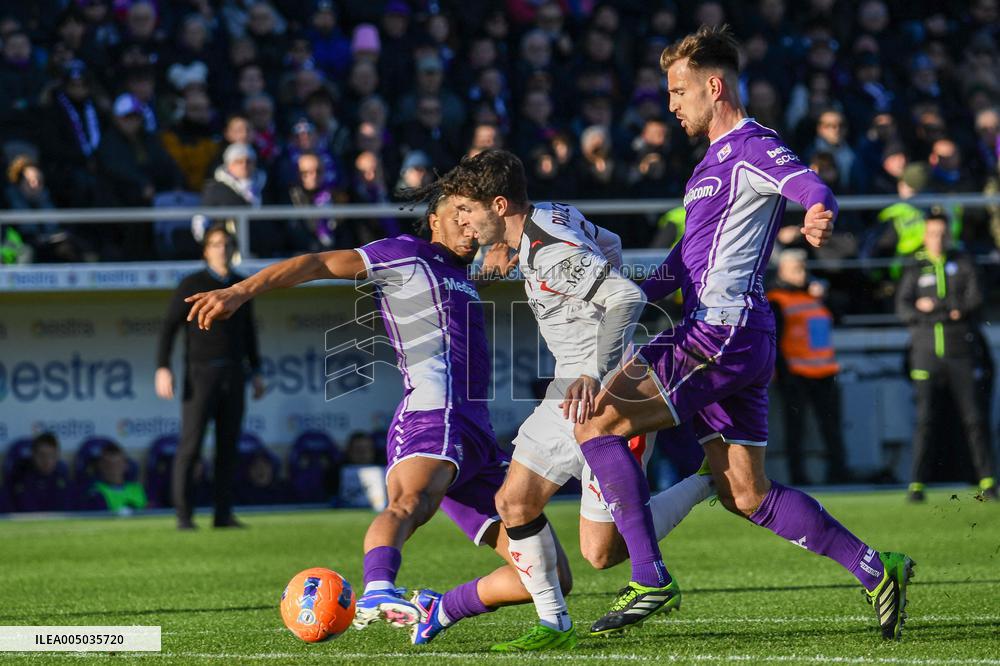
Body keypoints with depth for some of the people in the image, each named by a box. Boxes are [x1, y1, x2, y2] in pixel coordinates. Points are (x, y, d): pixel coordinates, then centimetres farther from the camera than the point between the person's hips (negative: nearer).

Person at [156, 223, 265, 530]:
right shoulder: (192, 285, -5)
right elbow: (168, 327, -7)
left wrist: (256, 372, 15)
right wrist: (163, 368, -18)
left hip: (233, 374, 5)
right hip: (200, 374, -5)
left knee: (228, 444, 4)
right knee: (190, 444, -8)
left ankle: (223, 514, 8)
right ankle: (184, 515, -5)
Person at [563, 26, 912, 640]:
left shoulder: (750, 147, -8)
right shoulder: (717, 160, 24)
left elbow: (809, 184, -29)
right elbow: (691, 257, 34)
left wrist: (821, 211, -52)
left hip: (723, 331, -10)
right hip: (736, 337, 10)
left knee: (596, 422, -12)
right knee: (747, 496, 9)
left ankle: (651, 579, -16)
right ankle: (876, 571, 9)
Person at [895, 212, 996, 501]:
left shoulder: (963, 264, 10)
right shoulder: (915, 271, 10)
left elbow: (974, 301, -3)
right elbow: (904, 310, -3)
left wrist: (933, 307, -10)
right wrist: (950, 312, -13)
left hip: (961, 352, 0)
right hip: (926, 354, 0)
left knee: (974, 418, -2)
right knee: (925, 420, -7)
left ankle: (987, 480, 1)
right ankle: (916, 483, -6)